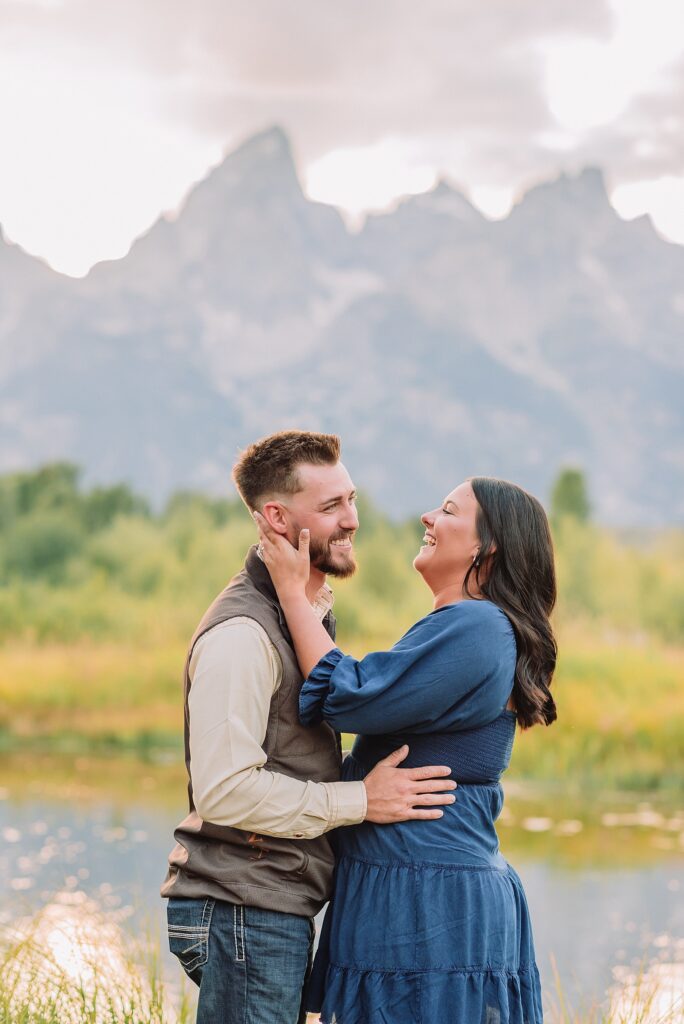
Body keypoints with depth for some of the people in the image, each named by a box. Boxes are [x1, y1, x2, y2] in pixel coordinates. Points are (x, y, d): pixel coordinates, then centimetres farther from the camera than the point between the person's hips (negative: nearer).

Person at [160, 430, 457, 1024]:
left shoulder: (311, 613, 17)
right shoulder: (241, 634, -17)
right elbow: (223, 790, -24)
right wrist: (361, 801, -19)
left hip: (280, 907, 10)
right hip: (244, 911, -10)